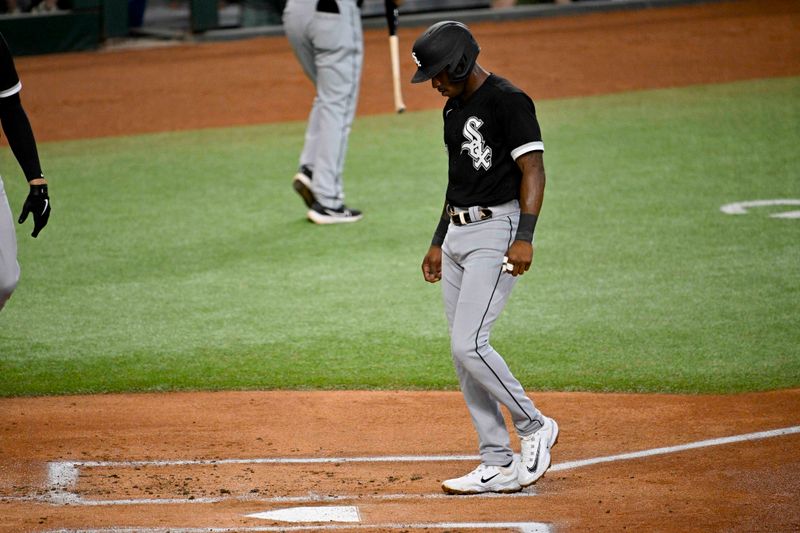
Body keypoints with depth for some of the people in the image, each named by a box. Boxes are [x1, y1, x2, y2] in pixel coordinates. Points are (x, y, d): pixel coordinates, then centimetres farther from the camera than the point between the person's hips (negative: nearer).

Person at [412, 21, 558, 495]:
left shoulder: (508, 101, -12)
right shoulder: (454, 108, 16)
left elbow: (533, 170, -18)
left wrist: (525, 237, -27)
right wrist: (438, 242, 24)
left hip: (496, 230, -9)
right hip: (457, 233, 9)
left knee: (468, 345, -17)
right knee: (465, 354, 5)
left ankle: (535, 428, 1)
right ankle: (499, 467, 8)